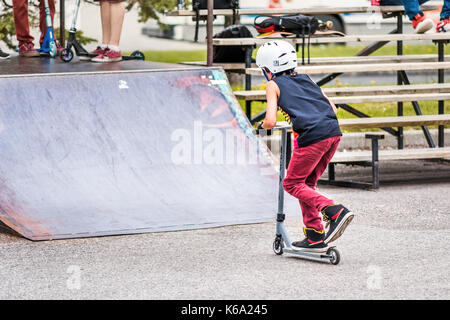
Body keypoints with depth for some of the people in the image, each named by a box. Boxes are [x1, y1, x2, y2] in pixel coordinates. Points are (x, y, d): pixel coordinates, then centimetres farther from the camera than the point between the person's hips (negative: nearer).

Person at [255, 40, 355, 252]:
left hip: (312, 138, -7)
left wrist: (262, 125, 19)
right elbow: (332, 108, 22)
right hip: (334, 132, 7)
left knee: (292, 184, 10)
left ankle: (335, 212, -11)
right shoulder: (305, 79, 25)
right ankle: (314, 236, 21)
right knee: (307, 183, 22)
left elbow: (271, 122, -3)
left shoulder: (274, 85, 9)